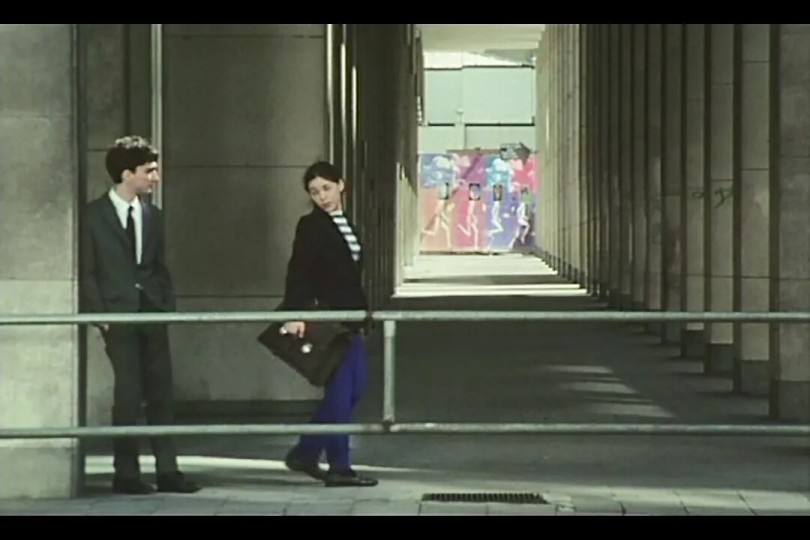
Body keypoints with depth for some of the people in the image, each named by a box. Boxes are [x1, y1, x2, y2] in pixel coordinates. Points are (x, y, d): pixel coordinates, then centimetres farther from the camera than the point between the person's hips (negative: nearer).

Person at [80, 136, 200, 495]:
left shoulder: (152, 215, 12)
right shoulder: (94, 216, -2)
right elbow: (87, 271, -3)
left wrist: (167, 305, 3)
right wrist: (100, 314, -10)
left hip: (152, 314, 5)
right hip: (118, 316, -5)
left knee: (161, 393, 3)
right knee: (129, 394, -6)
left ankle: (167, 471, 7)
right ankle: (126, 474, 4)